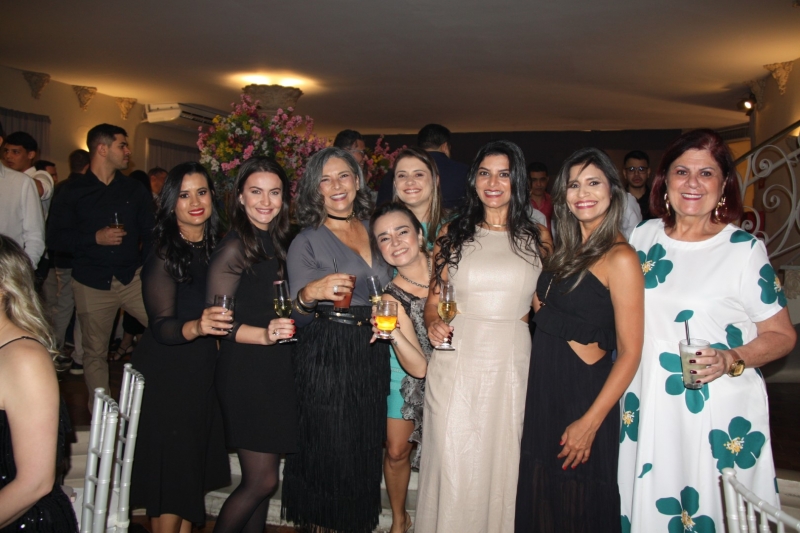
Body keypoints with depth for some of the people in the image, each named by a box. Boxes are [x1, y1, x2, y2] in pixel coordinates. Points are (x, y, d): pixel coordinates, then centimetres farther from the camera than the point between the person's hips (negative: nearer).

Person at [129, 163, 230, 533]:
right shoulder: (164, 256, -12)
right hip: (166, 378, -6)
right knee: (170, 479, -1)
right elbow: (161, 327, -20)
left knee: (195, 474, 13)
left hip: (203, 375, 6)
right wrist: (196, 326, -38)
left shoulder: (217, 248, 6)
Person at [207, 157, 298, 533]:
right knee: (261, 481, -2)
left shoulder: (277, 243, 12)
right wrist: (265, 334, -27)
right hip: (246, 371, -7)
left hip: (278, 371, 8)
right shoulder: (235, 247, -12)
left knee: (262, 479, 14)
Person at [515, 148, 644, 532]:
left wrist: (590, 421, -20)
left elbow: (629, 352, -16)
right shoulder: (564, 249, 10)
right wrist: (537, 301, -1)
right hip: (542, 389, 7)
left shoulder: (620, 258, -14)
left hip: (584, 393, -7)